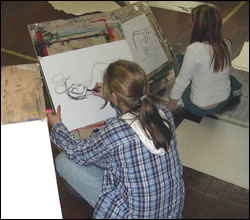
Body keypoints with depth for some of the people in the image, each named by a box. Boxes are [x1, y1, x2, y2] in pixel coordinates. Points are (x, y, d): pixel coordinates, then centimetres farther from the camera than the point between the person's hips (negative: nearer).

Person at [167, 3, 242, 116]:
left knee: (178, 59, 6)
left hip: (199, 109, -6)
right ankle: (233, 87, 29)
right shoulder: (226, 44, -9)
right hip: (225, 101, 6)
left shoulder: (194, 49, -29)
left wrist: (168, 110, -9)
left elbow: (181, 82, -21)